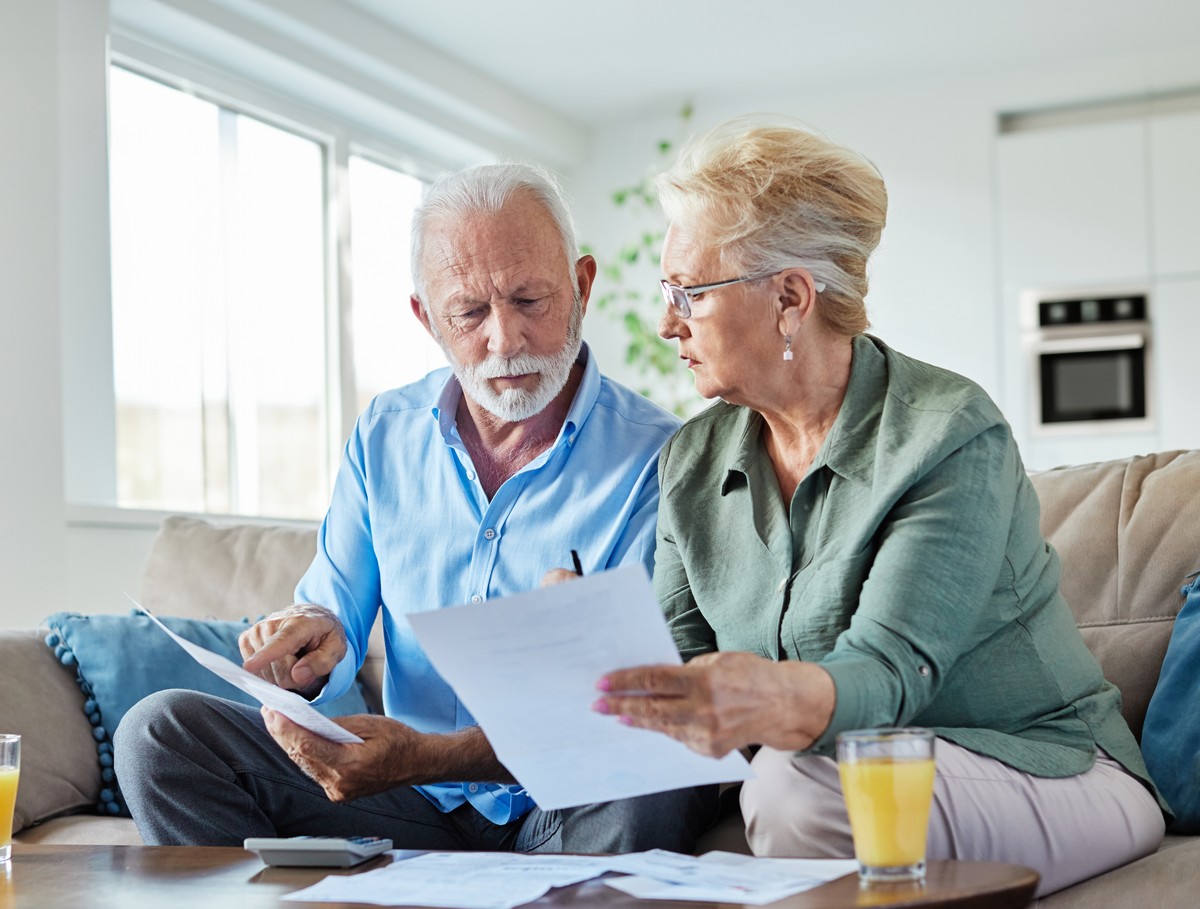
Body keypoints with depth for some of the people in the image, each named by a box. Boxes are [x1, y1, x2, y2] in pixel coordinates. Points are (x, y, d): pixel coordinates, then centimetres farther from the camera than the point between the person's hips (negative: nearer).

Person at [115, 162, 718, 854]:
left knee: (662, 790, -38)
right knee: (162, 731, -13)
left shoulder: (658, 458, -11)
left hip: (560, 817, -3)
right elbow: (335, 614, 11)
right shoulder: (386, 434, 6)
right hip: (415, 812, 4)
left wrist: (423, 758, -30)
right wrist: (313, 640, -16)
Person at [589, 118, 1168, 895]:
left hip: (1045, 774, -5)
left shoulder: (950, 436, -15)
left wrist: (773, 700, -49)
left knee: (803, 783, -36)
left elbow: (887, 671, -27)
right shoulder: (692, 463, 6)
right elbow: (678, 661, 1)